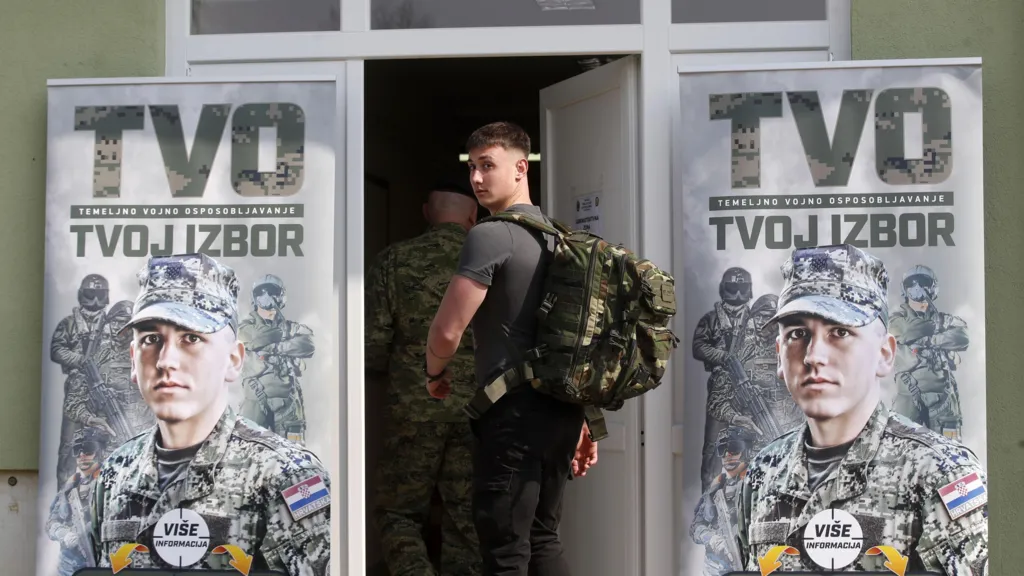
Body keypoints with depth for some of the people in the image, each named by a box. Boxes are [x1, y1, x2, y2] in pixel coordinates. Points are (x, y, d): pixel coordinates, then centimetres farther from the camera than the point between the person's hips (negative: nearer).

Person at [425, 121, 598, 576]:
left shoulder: (489, 236, -12)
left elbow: (448, 330, -16)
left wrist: (435, 373, 5)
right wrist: (581, 420, 21)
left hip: (514, 413, -8)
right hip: (561, 410, 9)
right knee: (543, 539, 17)